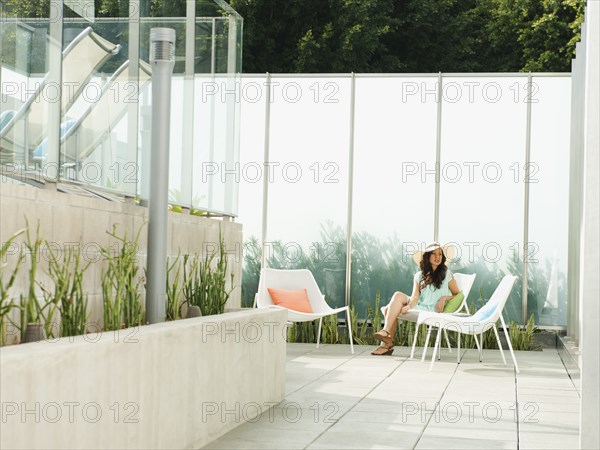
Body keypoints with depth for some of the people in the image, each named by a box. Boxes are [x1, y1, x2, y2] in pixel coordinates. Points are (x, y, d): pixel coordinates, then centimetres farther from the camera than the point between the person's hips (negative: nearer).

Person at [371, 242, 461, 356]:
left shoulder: (446, 273, 9)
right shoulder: (419, 275, 18)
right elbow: (415, 296, 3)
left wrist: (444, 298, -9)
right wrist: (409, 305, -18)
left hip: (432, 311, -5)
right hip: (418, 307, 5)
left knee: (398, 296, -22)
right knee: (389, 309, -21)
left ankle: (386, 332, -21)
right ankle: (386, 344, -20)